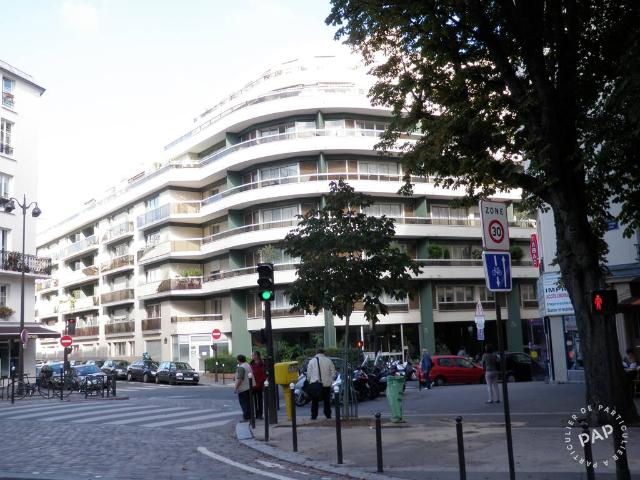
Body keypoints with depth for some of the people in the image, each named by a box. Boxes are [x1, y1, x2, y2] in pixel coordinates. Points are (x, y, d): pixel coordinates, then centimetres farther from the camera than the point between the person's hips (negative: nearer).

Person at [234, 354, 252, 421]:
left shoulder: (241, 367, -17)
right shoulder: (248, 366, 14)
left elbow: (240, 379, -24)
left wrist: (236, 388, -19)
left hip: (243, 388, -9)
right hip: (248, 387, 9)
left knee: (244, 403, -5)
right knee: (248, 403, 14)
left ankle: (246, 417, -6)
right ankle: (249, 416, 19)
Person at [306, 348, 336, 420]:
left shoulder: (312, 361, 0)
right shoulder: (328, 361, 1)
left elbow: (308, 373, 1)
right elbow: (333, 372, 3)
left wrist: (309, 380, 13)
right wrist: (330, 380, 13)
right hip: (326, 384, 1)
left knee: (315, 401, 6)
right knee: (327, 400, 11)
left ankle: (314, 416, 4)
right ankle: (328, 415, 14)